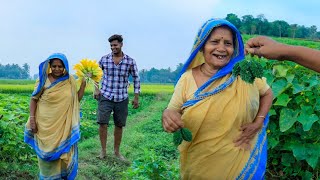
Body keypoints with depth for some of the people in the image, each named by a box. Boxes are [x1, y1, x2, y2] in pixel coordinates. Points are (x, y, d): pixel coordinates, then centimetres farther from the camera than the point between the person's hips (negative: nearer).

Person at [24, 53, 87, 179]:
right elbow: (34, 99, -1)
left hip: (64, 126, 2)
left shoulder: (70, 81, 0)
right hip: (46, 125, -1)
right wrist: (32, 119, -8)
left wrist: (83, 83, -5)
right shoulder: (43, 80, -6)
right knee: (47, 152, 11)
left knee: (65, 152, 10)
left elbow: (77, 99, 5)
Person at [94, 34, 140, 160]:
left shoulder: (130, 61, -2)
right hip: (105, 97, 0)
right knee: (102, 123, -9)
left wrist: (136, 97, 2)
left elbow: (136, 79, 6)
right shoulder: (104, 59, 0)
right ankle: (103, 150, 8)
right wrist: (96, 89, 2)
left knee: (119, 125, 8)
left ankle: (117, 151, 23)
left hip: (122, 99, 0)